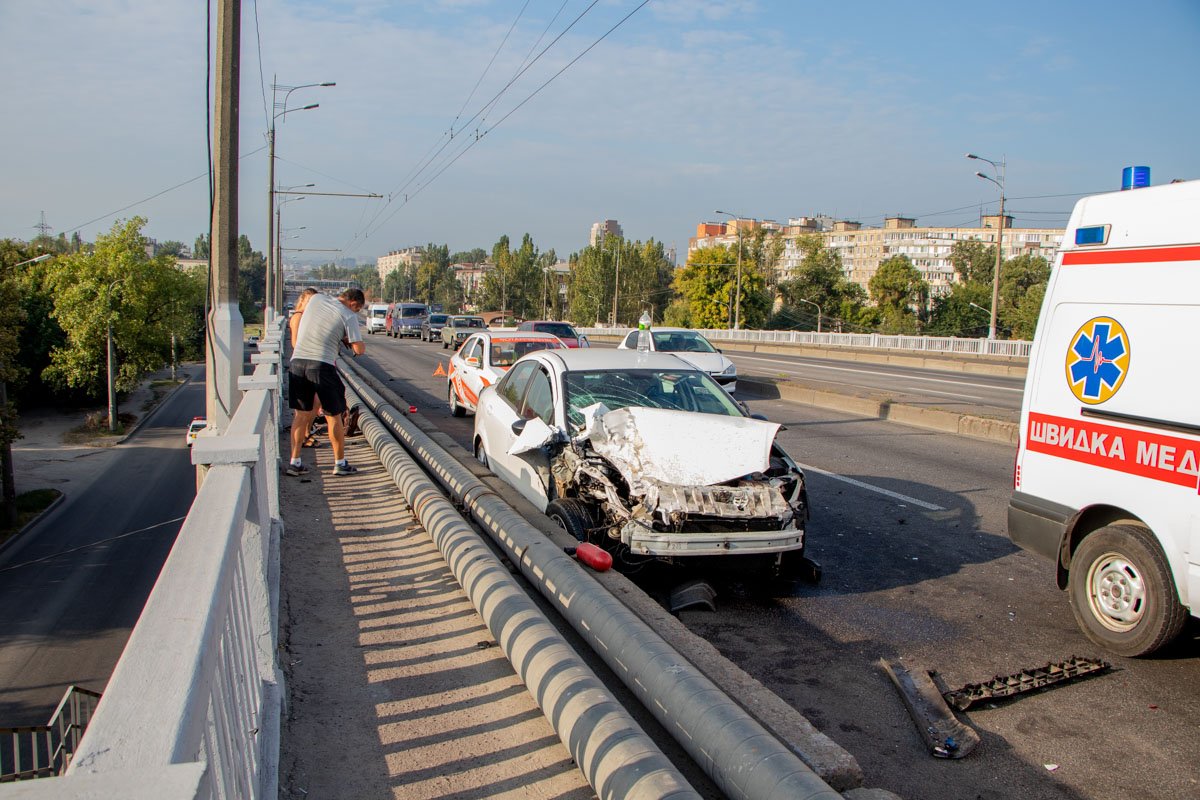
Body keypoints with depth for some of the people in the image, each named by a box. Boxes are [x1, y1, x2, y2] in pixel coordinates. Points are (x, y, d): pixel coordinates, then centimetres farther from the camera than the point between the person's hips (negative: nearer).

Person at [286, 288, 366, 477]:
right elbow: (359, 349, -5)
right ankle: (340, 463, 16)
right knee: (333, 416, 8)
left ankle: (295, 462, 15)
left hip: (297, 361, 5)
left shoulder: (316, 299, 11)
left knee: (301, 414, 15)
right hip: (322, 366, -5)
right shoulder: (348, 316, -3)